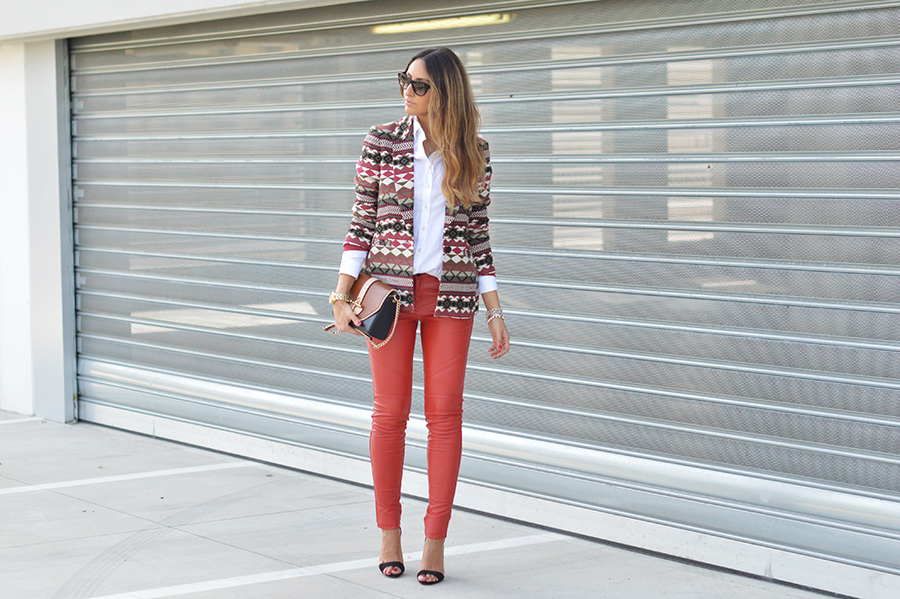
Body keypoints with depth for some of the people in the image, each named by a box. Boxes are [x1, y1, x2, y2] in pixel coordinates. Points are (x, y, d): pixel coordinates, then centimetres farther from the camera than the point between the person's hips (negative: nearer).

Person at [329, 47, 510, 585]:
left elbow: (478, 236, 7)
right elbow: (363, 223, 2)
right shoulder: (382, 142, 0)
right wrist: (342, 298, -5)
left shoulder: (473, 154, 2)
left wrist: (495, 311, 4)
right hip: (390, 288, -1)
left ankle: (436, 542, 8)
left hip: (451, 292, 1)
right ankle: (389, 533, 17)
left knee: (445, 414, 0)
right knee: (391, 413, 1)